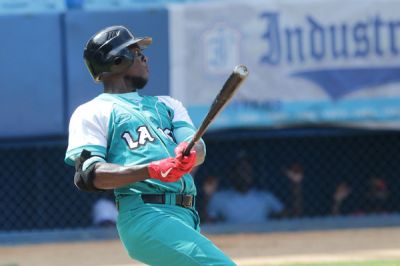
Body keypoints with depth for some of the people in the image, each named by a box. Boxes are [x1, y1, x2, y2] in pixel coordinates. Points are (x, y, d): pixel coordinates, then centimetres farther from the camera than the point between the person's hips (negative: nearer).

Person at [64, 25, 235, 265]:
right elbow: (88, 175, -7)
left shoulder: (165, 104, 28)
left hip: (186, 217, 7)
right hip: (145, 216, -7)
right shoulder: (92, 113, 9)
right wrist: (153, 170, -20)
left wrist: (187, 156, -17)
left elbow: (198, 148, 10)